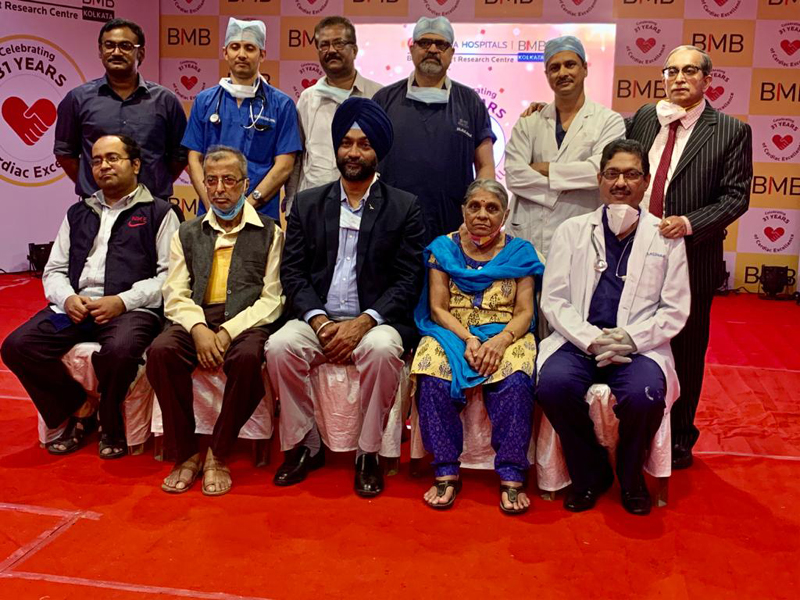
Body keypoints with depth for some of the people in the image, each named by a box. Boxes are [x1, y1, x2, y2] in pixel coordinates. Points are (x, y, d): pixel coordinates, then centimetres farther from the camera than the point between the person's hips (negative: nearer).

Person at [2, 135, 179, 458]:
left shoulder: (158, 212, 7)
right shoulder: (77, 213, 24)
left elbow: (170, 274, -3)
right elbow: (54, 270, 20)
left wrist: (123, 301, -15)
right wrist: (67, 298, -3)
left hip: (132, 309, -5)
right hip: (76, 307, 5)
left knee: (120, 350, -37)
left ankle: (110, 424, -6)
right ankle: (80, 409, 1)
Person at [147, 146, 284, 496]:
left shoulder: (269, 233, 10)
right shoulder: (187, 234, 19)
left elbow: (272, 299, 0)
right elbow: (175, 296, 8)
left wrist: (228, 331, -14)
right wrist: (199, 329, -13)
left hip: (247, 323, -2)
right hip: (197, 321, 3)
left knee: (248, 358, -36)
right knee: (161, 351, -29)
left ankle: (218, 455, -15)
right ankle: (185, 454, -13)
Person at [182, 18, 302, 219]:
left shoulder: (281, 104, 0)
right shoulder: (205, 101, 7)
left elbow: (284, 166, -5)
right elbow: (194, 159, 5)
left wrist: (247, 206, -14)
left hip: (261, 214, -2)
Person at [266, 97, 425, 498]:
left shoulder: (404, 208, 6)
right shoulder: (307, 204, 13)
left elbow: (408, 280, -2)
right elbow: (292, 272, 6)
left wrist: (363, 322, -16)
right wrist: (319, 320, -11)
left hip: (375, 321, -2)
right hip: (317, 319, 2)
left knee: (381, 349, -34)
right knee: (280, 346, -26)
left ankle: (368, 453, -13)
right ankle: (305, 446, -7)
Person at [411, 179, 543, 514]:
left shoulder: (520, 252, 10)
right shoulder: (443, 248, 10)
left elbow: (525, 312, 2)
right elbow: (437, 308, 3)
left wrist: (500, 341, -19)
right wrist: (468, 339, -15)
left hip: (505, 334, 0)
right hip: (451, 334, 1)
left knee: (515, 381, -33)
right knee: (434, 379, -32)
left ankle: (511, 477, -27)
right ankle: (446, 473, -24)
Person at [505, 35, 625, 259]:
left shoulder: (609, 121, 5)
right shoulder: (529, 122, 12)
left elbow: (600, 170, -11)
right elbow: (513, 175, -1)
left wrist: (546, 169, -4)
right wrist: (559, 188, -10)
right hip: (526, 236, 2)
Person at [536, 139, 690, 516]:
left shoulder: (666, 237, 9)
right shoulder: (572, 230, 10)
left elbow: (675, 310, 5)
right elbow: (553, 300, 3)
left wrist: (631, 339, -12)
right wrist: (591, 339, -13)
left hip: (639, 345, -1)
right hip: (579, 339, 1)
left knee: (644, 395, -32)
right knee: (553, 384, -30)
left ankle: (630, 477, 3)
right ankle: (590, 473, -1)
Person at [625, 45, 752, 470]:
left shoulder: (732, 132, -3)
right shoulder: (643, 119, 7)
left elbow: (735, 196, -7)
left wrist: (689, 223, -19)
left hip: (691, 259, -2)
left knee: (685, 352, 9)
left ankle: (679, 438, 28)